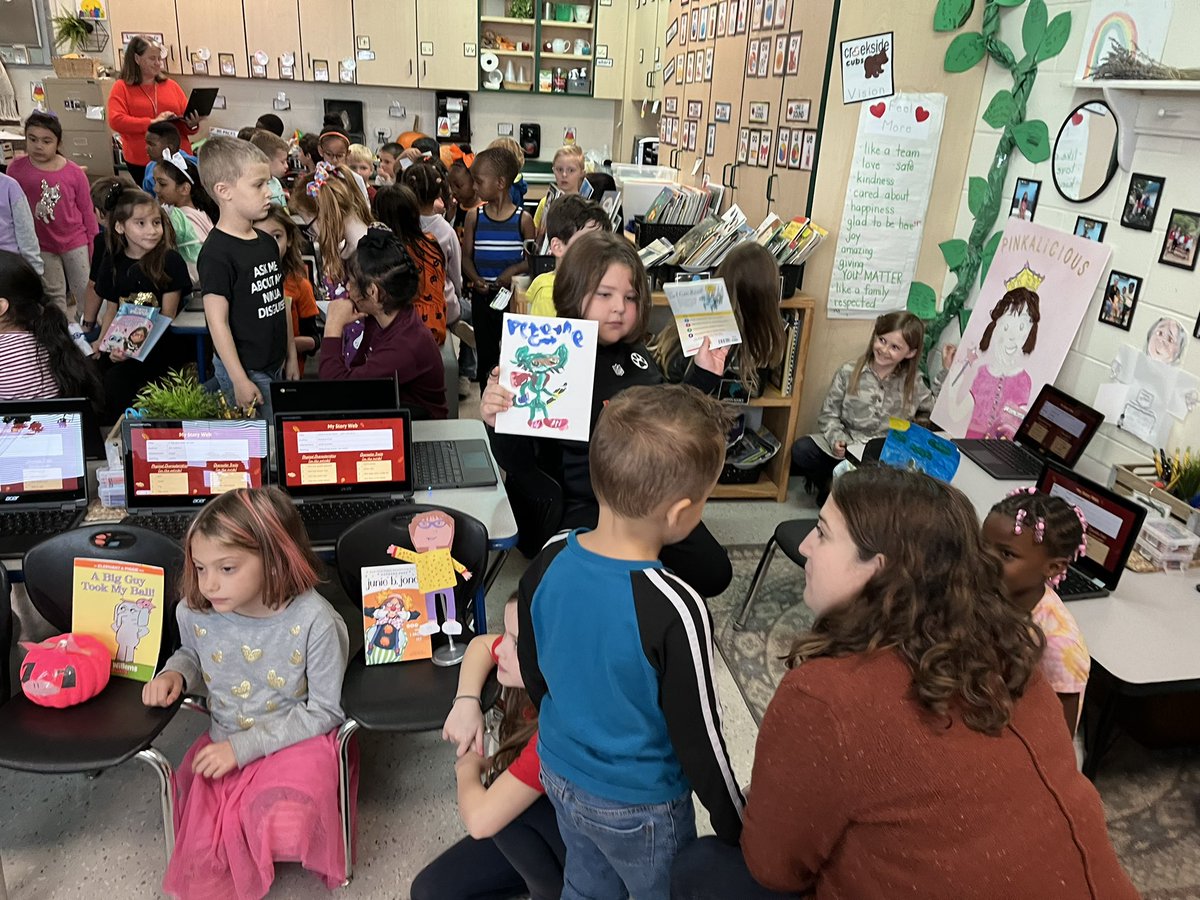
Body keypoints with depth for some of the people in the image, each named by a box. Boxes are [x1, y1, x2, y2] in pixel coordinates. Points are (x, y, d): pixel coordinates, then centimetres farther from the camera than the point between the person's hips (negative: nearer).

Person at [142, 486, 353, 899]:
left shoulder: (313, 620, -26)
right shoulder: (194, 612, -13)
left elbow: (323, 711, -16)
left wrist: (243, 747, -19)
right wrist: (174, 672, -10)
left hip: (296, 741, -3)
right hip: (223, 741, 4)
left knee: (284, 829, -27)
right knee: (200, 866, -9)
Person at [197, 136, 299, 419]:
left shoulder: (267, 242, 8)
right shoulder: (217, 253, -16)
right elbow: (218, 321, -17)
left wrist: (291, 357, 15)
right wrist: (239, 380, -18)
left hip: (275, 367, 7)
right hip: (246, 372, -7)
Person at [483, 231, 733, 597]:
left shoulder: (637, 357, 3)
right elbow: (520, 465, -14)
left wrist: (703, 375, 11)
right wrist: (499, 424, -34)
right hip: (576, 508, -6)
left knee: (713, 572, 2)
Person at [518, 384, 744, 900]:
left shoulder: (548, 563, -17)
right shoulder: (673, 610, -34)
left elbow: (533, 673, -1)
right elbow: (697, 738, -23)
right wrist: (736, 830, -5)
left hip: (559, 772, 5)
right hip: (637, 805, -5)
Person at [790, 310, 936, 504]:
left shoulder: (914, 383, 4)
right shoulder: (848, 372, -1)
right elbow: (829, 414, 1)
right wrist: (836, 438, -15)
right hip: (846, 449, 0)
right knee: (801, 450, -25)